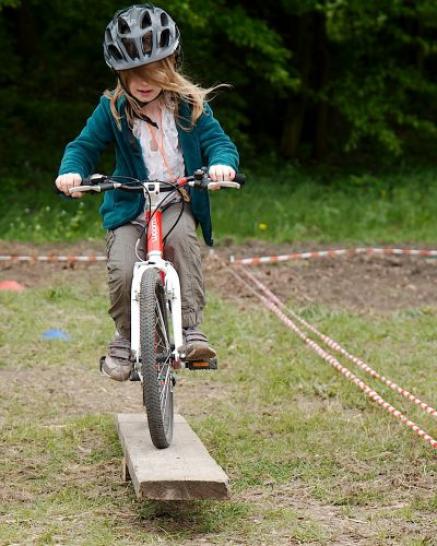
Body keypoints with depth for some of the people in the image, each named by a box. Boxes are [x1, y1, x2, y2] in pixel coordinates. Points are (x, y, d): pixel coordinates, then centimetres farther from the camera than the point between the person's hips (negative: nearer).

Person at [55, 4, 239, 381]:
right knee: (122, 272, -23)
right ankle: (125, 339, 6)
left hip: (178, 204, 0)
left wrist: (222, 162, -30)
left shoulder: (190, 105, 1)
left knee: (182, 235, -34)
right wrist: (71, 171, -21)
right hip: (128, 208, 0)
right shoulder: (113, 110, 0)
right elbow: (84, 146, 2)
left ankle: (190, 328, -29)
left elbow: (217, 140, -5)